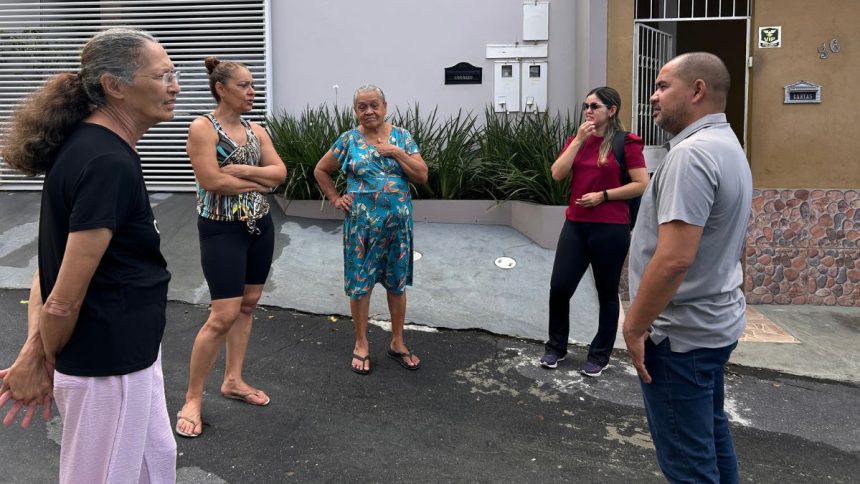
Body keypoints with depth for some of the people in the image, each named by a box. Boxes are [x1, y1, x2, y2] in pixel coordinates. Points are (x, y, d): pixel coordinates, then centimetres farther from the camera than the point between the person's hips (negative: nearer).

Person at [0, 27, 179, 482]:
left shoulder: (89, 144, 6)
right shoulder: (109, 163, -25)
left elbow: (53, 261, 5)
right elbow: (65, 298, -24)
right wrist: (43, 362, -7)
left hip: (126, 354, 9)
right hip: (107, 365, -9)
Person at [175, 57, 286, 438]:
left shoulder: (256, 130, 9)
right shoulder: (202, 128, -11)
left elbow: (280, 172, -1)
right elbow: (212, 181, -21)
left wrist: (240, 170, -15)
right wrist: (259, 181, -11)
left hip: (260, 225, 7)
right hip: (222, 229, -7)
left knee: (248, 305, 13)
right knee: (224, 315, -9)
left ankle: (233, 380, 28)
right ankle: (192, 399, 5)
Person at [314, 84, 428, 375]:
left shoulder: (402, 136, 2)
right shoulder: (349, 140, 0)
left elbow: (422, 176, -3)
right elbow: (321, 170, 10)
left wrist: (397, 152, -12)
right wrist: (335, 199, 1)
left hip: (397, 221, 1)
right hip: (361, 223, -1)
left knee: (397, 283, 11)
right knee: (359, 283, 5)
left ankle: (397, 342, 26)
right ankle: (361, 344, 21)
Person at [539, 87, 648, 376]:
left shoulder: (626, 142, -6)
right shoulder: (577, 139, 11)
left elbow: (642, 185, -9)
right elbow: (557, 174, -2)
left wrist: (603, 195, -14)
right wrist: (578, 140, -7)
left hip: (610, 229, -5)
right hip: (575, 225, 5)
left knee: (606, 294, 8)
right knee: (559, 288, 3)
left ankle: (599, 356, 22)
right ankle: (555, 347, 23)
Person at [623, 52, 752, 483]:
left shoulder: (691, 154, -22)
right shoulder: (727, 146, 11)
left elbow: (674, 258, -29)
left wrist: (635, 325, -18)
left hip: (681, 331, -10)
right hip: (714, 320, 10)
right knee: (710, 433, 22)